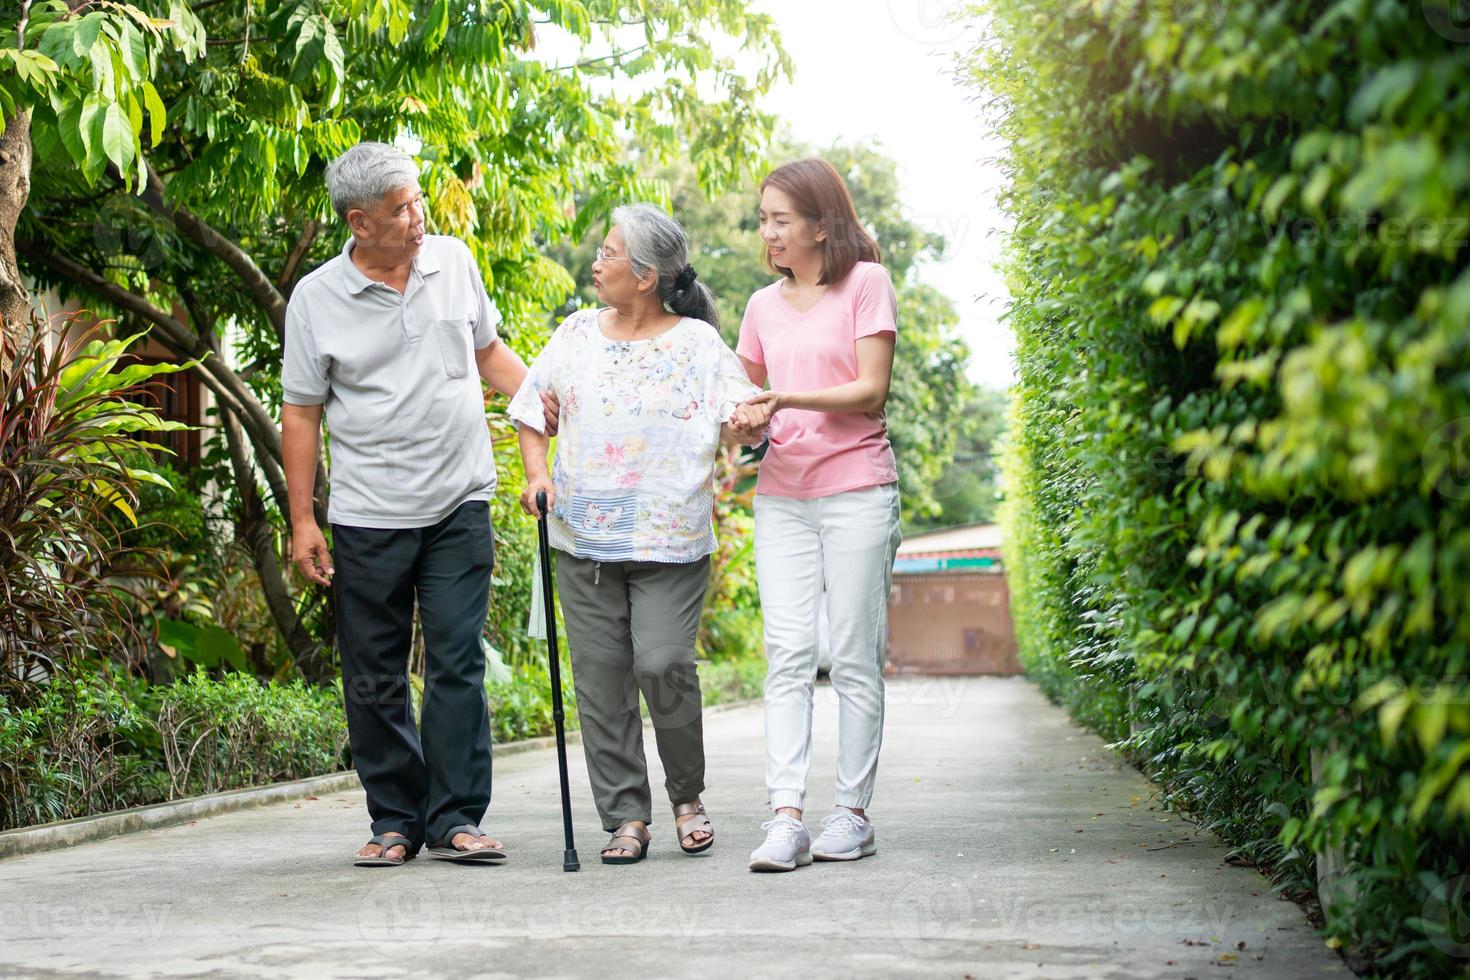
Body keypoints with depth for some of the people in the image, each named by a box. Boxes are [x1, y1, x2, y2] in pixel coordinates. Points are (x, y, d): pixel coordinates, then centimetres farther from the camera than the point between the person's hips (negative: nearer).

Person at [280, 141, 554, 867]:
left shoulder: (454, 261, 5)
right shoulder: (316, 299, -3)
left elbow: (487, 349, 19)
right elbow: (301, 413, 1)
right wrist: (302, 520, -2)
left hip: (460, 505, 1)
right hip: (367, 515, -1)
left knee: (458, 664, -3)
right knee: (375, 679, 4)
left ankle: (455, 819, 5)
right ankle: (394, 821, 16)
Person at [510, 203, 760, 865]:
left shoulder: (697, 344, 0)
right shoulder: (577, 334, 10)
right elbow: (533, 411, 17)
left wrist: (750, 424, -31)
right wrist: (538, 474, 0)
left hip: (670, 539, -3)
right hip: (584, 539, 4)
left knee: (663, 664, -15)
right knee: (602, 679, 2)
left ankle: (687, 796, 9)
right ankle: (626, 817, 11)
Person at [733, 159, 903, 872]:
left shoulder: (865, 282, 0)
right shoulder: (764, 306, 15)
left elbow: (871, 390, -7)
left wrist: (790, 399, -19)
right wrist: (747, 420, 0)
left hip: (856, 489, -4)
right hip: (782, 493, 4)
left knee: (855, 658, -1)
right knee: (787, 655, -6)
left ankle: (853, 813, 6)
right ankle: (786, 819, -11)